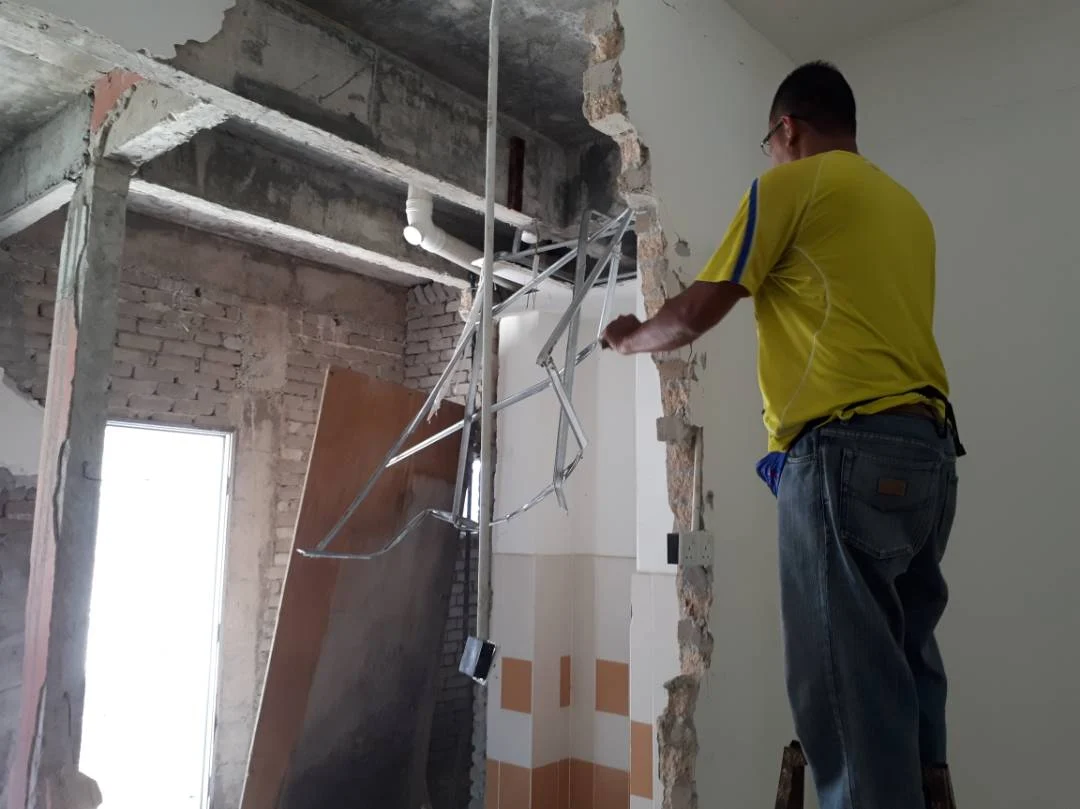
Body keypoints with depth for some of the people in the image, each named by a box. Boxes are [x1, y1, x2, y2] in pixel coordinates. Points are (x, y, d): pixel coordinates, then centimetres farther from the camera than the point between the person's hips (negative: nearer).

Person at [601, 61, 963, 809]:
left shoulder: (790, 183, 3)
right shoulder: (908, 204, 23)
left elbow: (696, 313, 1)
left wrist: (632, 338, 20)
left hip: (848, 448, -8)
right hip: (928, 448, 8)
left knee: (848, 680, -7)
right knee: (904, 664, 14)